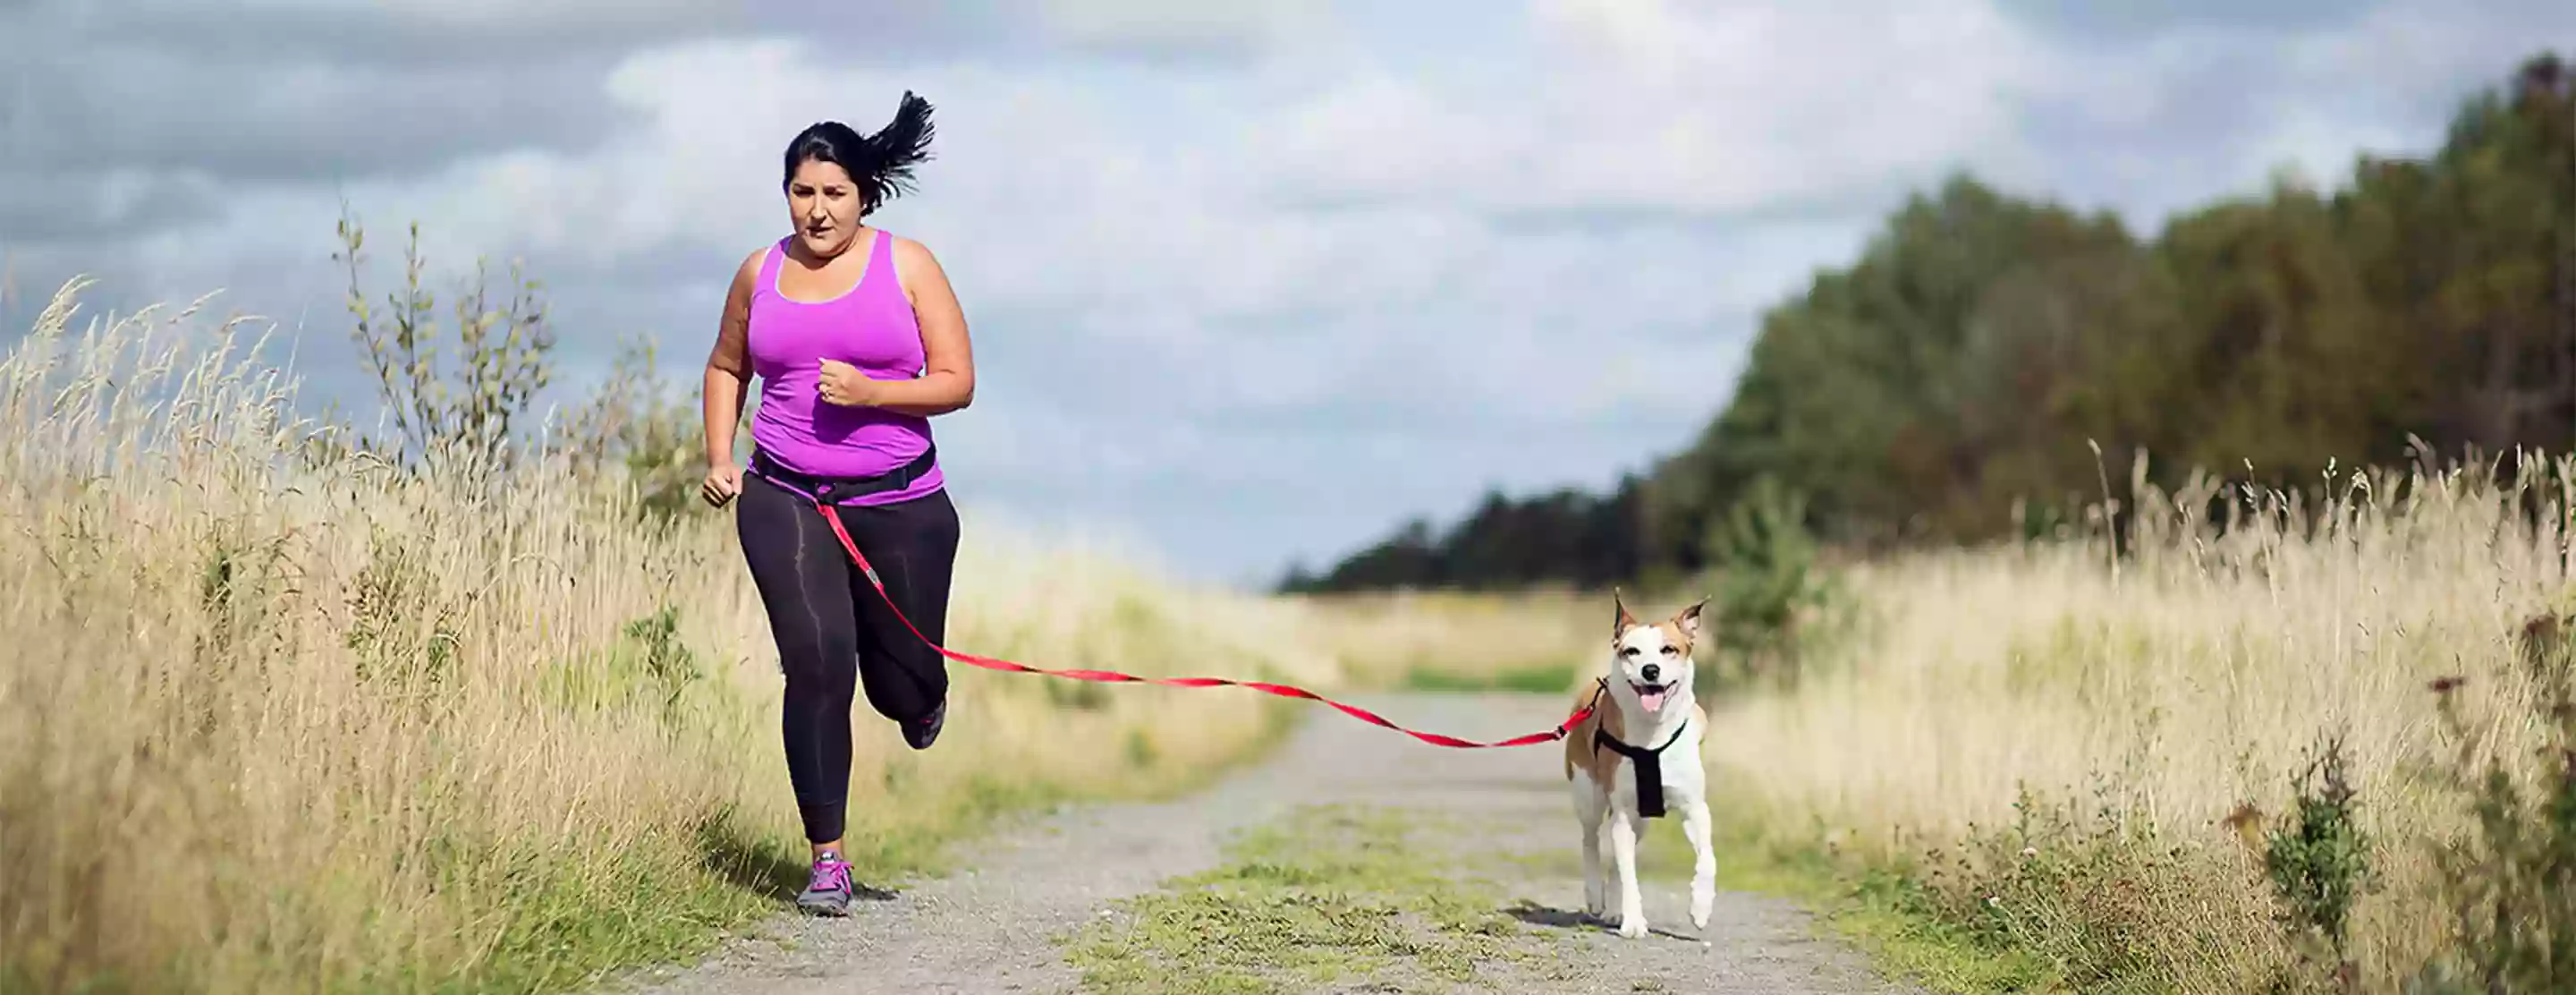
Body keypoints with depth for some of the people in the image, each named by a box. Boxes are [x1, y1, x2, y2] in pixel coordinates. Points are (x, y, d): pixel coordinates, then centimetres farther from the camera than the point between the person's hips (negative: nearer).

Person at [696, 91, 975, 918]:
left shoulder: (907, 267, 0)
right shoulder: (761, 274, 7)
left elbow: (956, 383, -3)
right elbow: (726, 367, 23)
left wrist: (870, 392, -18)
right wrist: (719, 459, 8)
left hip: (900, 505, -1)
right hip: (784, 500, 1)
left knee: (900, 684, 7)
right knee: (817, 663, -16)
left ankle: (921, 699, 49)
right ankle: (827, 861, -8)